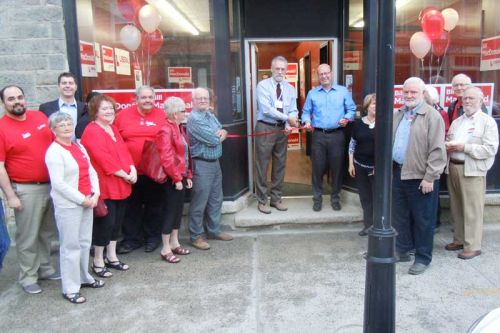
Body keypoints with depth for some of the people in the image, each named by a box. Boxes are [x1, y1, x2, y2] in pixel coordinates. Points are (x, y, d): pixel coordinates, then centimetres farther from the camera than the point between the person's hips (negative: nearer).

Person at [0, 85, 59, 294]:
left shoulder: (40, 116, 4)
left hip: (52, 184, 6)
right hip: (26, 190, -5)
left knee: (47, 232, 17)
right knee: (28, 236, 5)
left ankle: (44, 268, 33)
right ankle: (28, 277, 20)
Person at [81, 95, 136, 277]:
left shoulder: (113, 129, 16)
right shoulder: (91, 131, -12)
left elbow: (124, 151, 12)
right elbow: (103, 158, -20)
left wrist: (132, 169, -5)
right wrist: (124, 175, -17)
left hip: (121, 185, 9)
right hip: (104, 185, -8)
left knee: (117, 221, 14)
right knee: (106, 222, -3)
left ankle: (111, 257, 27)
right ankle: (98, 261, 13)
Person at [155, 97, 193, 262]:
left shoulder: (179, 128, 13)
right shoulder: (166, 130, -16)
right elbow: (166, 158, -22)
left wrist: (188, 175, 13)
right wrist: (177, 179, -19)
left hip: (182, 176, 9)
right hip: (173, 179, -9)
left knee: (179, 210, 15)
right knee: (170, 211, -1)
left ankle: (174, 243, 28)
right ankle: (165, 249, 10)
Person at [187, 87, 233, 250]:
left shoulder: (211, 115, 13)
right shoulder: (194, 118, -16)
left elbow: (223, 132, 11)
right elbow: (213, 140, -20)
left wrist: (221, 133, -12)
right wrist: (218, 135, 1)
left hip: (215, 162, 9)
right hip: (201, 164, -9)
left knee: (216, 199, 16)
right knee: (199, 202, -1)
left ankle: (214, 230, 30)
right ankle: (196, 236, 10)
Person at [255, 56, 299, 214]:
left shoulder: (290, 88, 10)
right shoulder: (263, 85, -5)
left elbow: (293, 111, 4)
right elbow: (266, 109, -17)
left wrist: (288, 125, -16)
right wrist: (287, 118, -18)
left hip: (283, 129, 5)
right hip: (265, 128, -5)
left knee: (280, 165, 11)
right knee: (262, 165, 1)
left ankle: (276, 198, 23)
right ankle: (262, 200, 12)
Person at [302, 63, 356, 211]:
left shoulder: (343, 91, 7)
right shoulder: (312, 93, 11)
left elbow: (351, 109, 5)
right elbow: (306, 112, 11)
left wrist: (347, 118, -14)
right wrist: (307, 121, -9)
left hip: (337, 135, 0)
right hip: (318, 135, 1)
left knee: (337, 167, 4)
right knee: (318, 167, 2)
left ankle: (335, 198, 18)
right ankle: (317, 198, 15)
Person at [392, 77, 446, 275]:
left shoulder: (432, 116, -9)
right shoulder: (398, 115, 12)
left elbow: (437, 150, -13)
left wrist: (429, 177, -16)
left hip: (421, 177, -6)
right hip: (398, 173, 7)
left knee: (423, 219, 5)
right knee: (400, 215, 16)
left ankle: (423, 257, 18)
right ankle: (403, 250, 31)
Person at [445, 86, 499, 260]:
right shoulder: (456, 122, 18)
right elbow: (448, 140, 23)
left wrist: (464, 147, -17)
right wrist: (448, 146, -1)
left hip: (472, 171, -6)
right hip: (453, 167, 6)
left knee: (472, 210, -4)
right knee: (456, 208, 13)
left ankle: (472, 246, 4)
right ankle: (459, 239, 25)